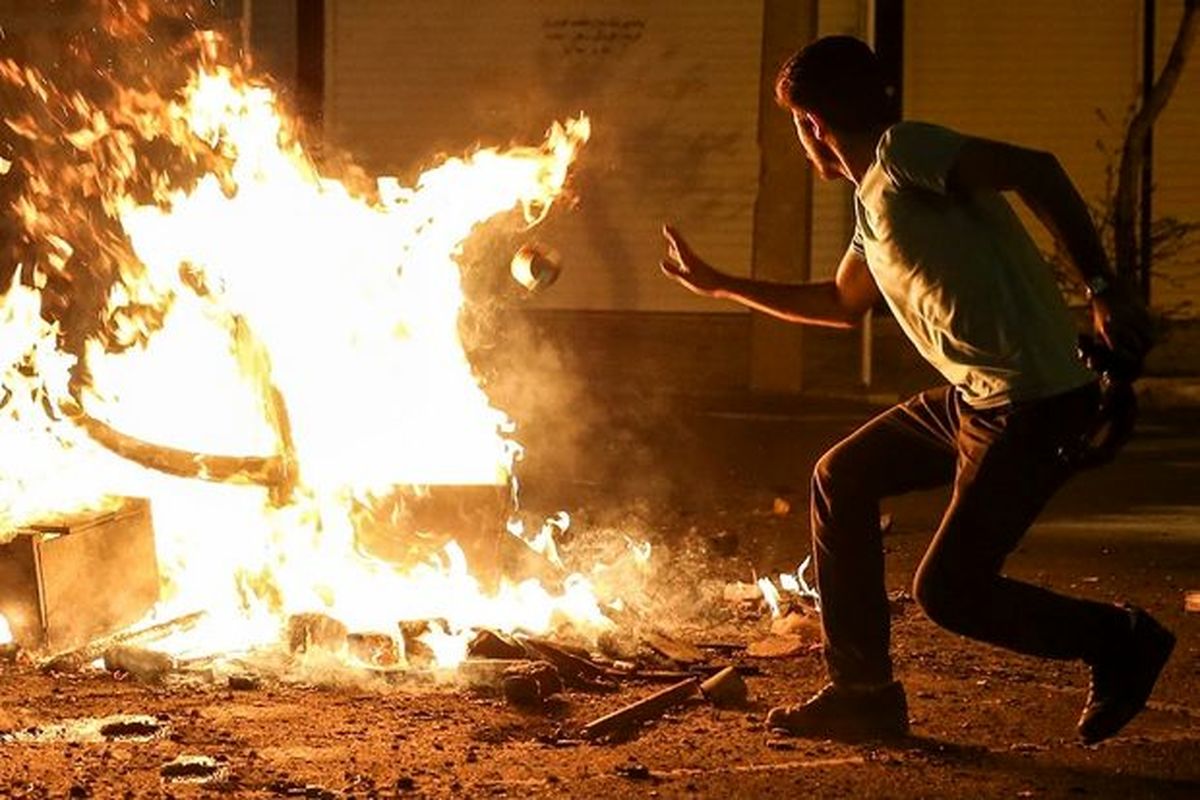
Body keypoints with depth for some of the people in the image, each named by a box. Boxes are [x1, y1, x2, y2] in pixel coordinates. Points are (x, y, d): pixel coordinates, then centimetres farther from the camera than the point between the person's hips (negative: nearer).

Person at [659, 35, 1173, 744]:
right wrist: (719, 285, 42)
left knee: (949, 591, -7)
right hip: (977, 396, 9)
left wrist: (1103, 286, -26)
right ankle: (864, 692, 15)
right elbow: (842, 303, 37)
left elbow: (1035, 170, -22)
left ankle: (1120, 641, 12)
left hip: (1038, 402, -9)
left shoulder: (904, 152, -10)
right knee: (841, 478, 12)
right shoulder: (873, 205, 19)